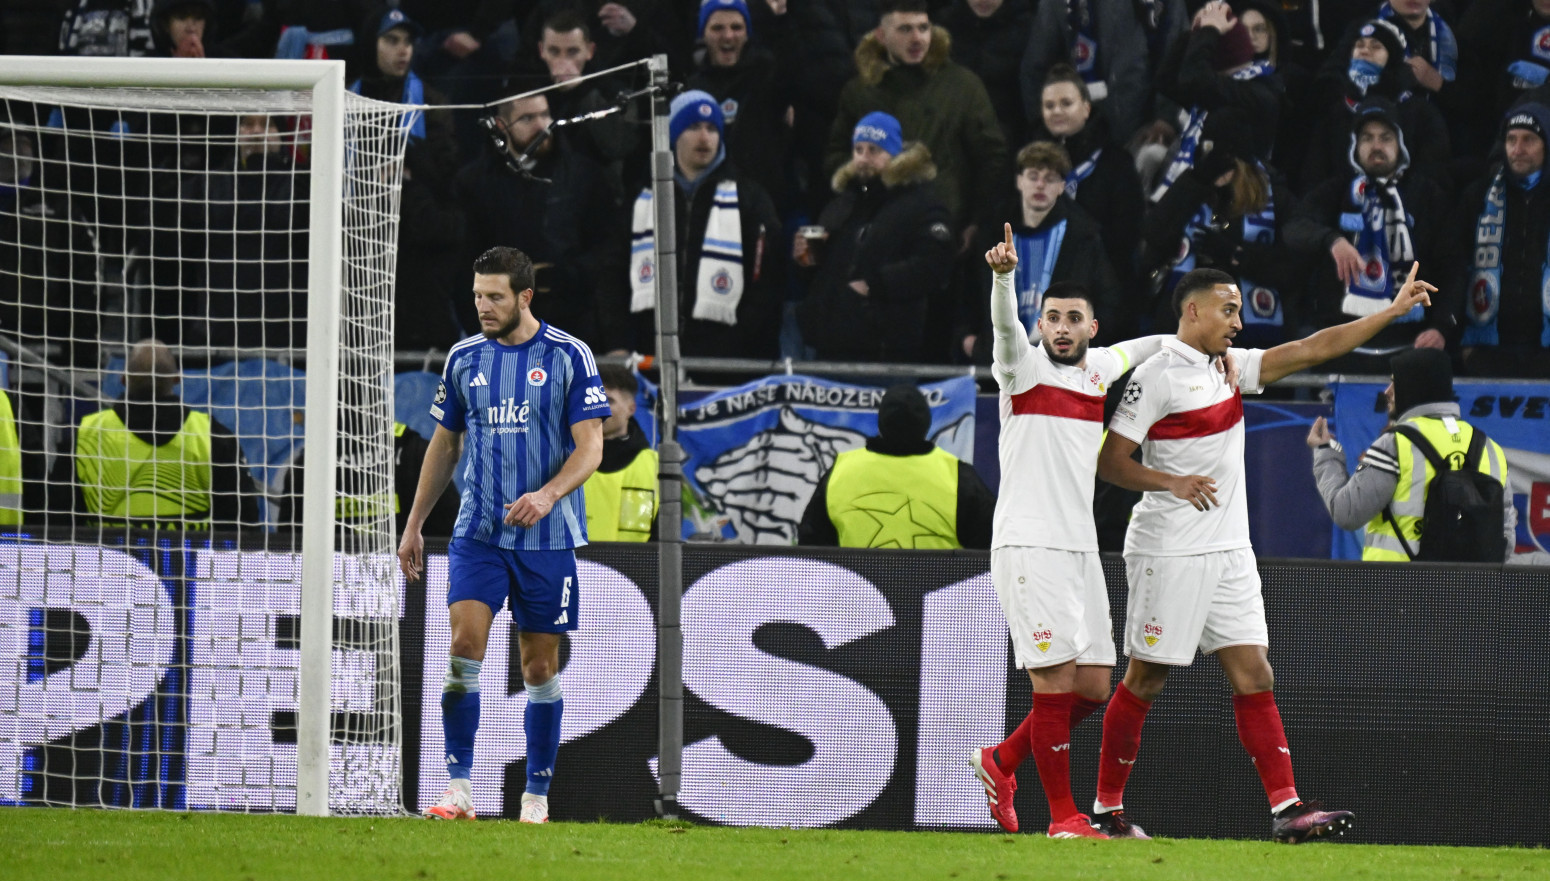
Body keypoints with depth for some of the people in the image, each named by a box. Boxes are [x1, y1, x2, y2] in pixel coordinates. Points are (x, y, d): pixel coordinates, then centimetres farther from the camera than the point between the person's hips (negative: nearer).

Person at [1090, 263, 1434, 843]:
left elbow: (1314, 349, 15)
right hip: (1170, 551, -7)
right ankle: (1106, 806, 9)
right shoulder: (1157, 376, -10)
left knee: (1253, 675, -1)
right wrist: (1174, 483, -24)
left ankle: (1286, 807, -6)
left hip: (1229, 553, 7)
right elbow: (1111, 463, -10)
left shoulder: (1231, 366, 13)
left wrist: (1393, 311, 12)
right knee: (1146, 680, -1)